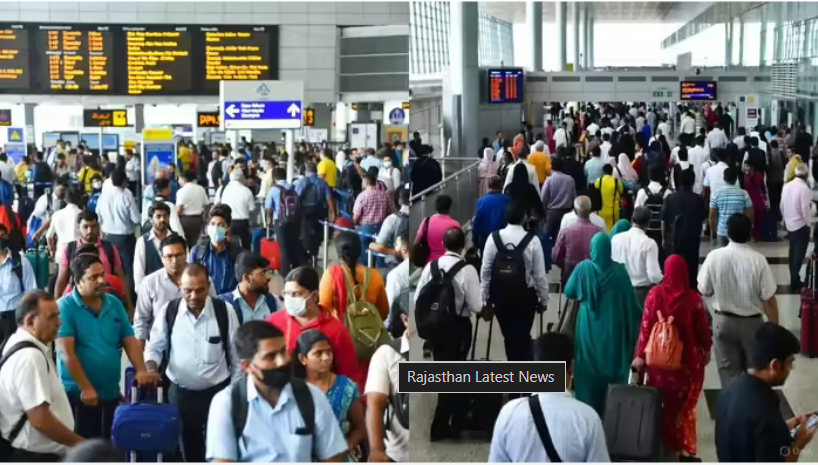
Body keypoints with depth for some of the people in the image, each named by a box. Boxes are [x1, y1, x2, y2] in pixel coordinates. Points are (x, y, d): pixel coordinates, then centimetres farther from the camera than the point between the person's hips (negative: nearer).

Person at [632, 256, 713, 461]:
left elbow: (646, 326, -7)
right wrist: (706, 349, 15)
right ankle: (685, 449, 14)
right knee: (684, 406, 11)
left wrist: (641, 355, 2)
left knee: (658, 404, 15)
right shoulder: (693, 298, -12)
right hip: (688, 360, -1)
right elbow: (703, 328, -3)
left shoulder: (655, 294, -9)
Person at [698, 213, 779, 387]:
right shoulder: (758, 260, -19)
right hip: (752, 322, -1)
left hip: (722, 321, 1)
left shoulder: (714, 256, -14)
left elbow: (704, 291, -3)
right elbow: (769, 299, -14)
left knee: (728, 369, 13)